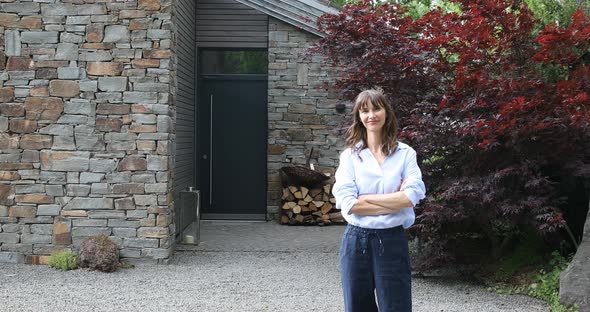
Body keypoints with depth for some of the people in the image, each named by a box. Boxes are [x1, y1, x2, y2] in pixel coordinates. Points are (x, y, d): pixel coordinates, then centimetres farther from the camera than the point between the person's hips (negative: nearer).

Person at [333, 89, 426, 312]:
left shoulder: (405, 153, 2)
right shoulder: (350, 155, 2)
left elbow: (411, 196, -12)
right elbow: (347, 204, -9)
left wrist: (365, 199, -10)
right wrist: (395, 202, -11)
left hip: (392, 241, -1)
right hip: (356, 241, 1)